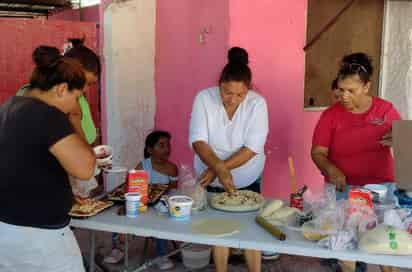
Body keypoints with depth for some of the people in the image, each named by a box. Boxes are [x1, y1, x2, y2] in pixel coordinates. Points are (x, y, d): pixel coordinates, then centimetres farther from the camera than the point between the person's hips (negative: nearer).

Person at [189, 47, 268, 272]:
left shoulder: (257, 103, -17)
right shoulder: (204, 98, -16)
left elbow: (252, 148, -21)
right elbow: (198, 140, -21)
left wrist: (217, 168, -27)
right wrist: (219, 168, -36)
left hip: (247, 179, 0)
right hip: (212, 180, 1)